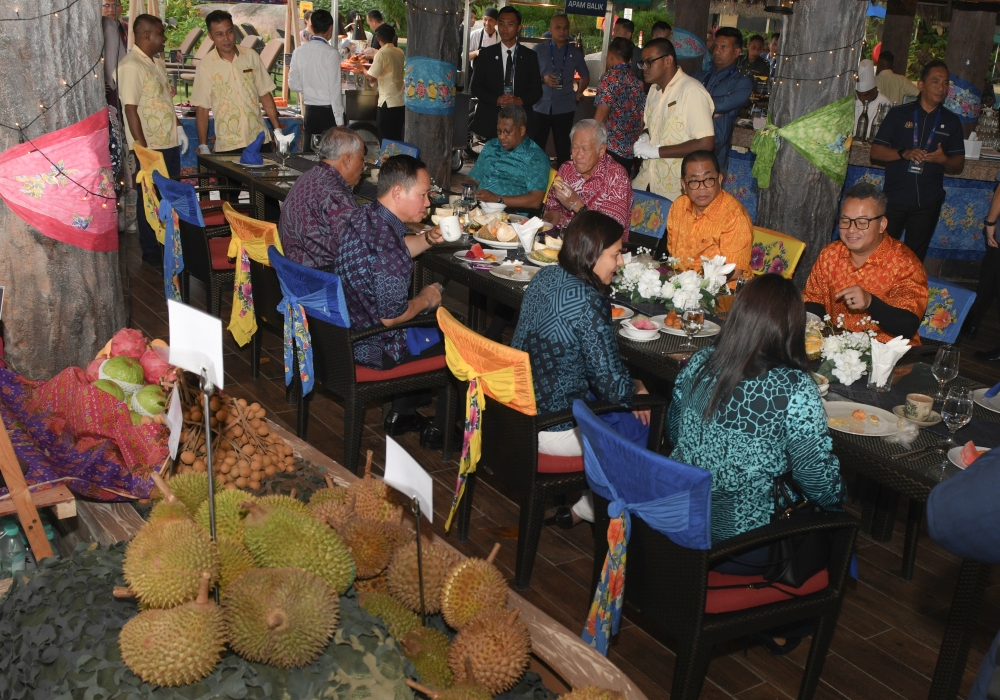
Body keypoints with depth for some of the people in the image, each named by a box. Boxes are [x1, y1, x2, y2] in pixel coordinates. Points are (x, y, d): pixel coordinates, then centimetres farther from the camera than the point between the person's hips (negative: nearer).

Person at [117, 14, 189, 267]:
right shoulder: (131, 66, -15)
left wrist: (179, 128, 15)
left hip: (169, 143, 8)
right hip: (150, 147, -8)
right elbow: (130, 109, -18)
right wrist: (142, 148, -20)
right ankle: (151, 252, 13)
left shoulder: (157, 61, 13)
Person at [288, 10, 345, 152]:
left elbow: (294, 84, 8)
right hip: (328, 111, -5)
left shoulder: (299, 52, 2)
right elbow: (334, 89, -15)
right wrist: (339, 121, -11)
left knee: (308, 154, 11)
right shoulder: (331, 53, -13)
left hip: (310, 111, 5)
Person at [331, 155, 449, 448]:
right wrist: (425, 300, -9)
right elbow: (391, 316, -27)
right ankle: (439, 430, 26)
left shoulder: (363, 215, -2)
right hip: (374, 349, -9)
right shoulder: (385, 244, -31)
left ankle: (401, 413, 34)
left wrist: (428, 238, 1)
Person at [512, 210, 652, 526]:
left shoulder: (545, 277, 0)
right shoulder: (588, 301, -25)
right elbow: (614, 387, -23)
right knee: (641, 421, 13)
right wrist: (636, 387, 1)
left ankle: (589, 505, 32)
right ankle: (587, 509, 28)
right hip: (553, 431, -8)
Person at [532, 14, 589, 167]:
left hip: (565, 108, 1)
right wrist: (543, 79, -14)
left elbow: (585, 76, 20)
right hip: (541, 107, -1)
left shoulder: (575, 52, 7)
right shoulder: (539, 50, 2)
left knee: (563, 148, 7)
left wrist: (578, 93, 5)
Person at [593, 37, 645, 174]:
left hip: (610, 149, -7)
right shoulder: (637, 81, 11)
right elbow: (641, 119, 14)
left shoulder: (610, 77, -8)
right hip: (630, 152, 7)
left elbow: (600, 117, -14)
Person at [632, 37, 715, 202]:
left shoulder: (692, 91, -15)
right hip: (646, 181, 7)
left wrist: (656, 151, -20)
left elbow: (705, 143, -22)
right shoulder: (654, 89, 12)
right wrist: (643, 139, 2)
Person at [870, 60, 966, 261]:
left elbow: (959, 164, 9)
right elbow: (876, 151, -2)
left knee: (915, 257, 10)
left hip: (928, 202, 2)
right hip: (895, 198, -2)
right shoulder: (899, 114, 2)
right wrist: (904, 153, -19)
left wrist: (943, 160, -13)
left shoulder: (951, 121, 8)